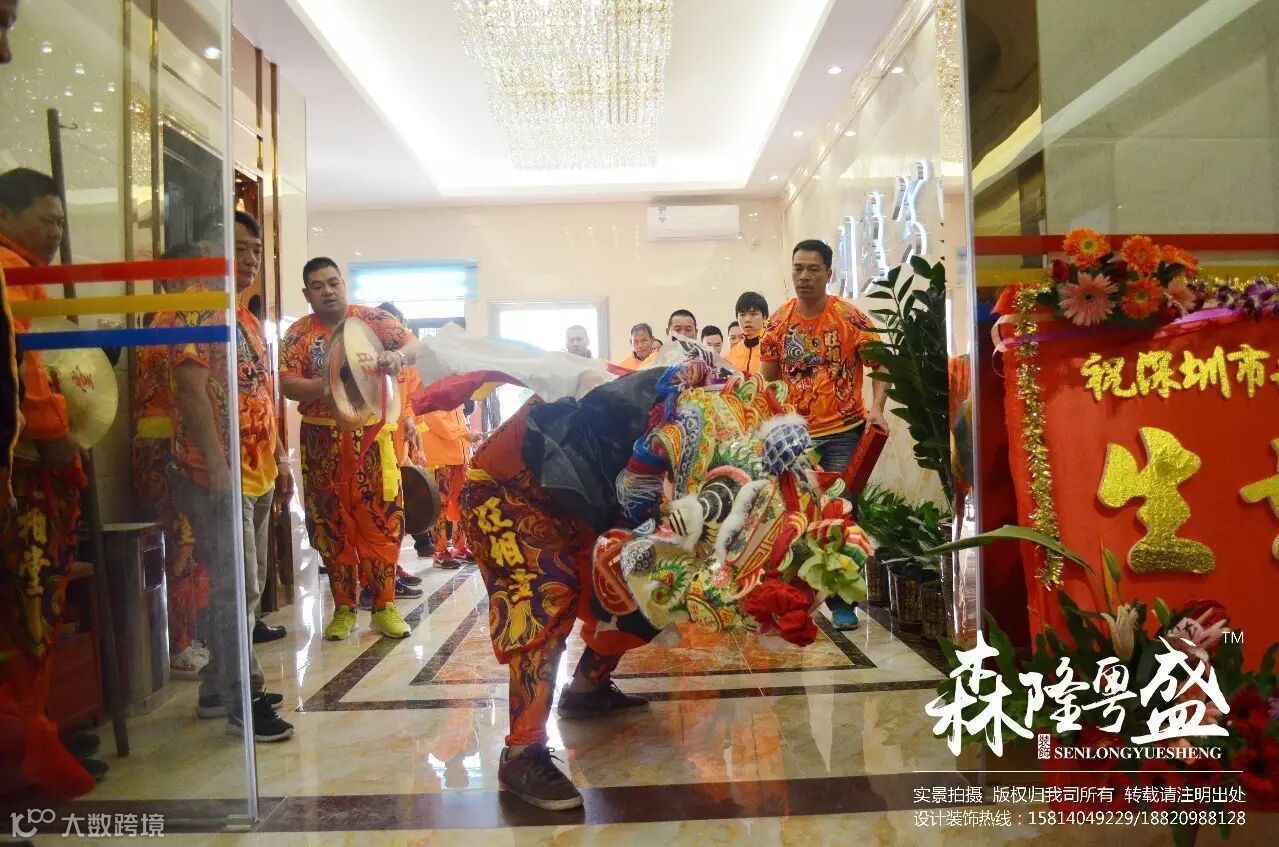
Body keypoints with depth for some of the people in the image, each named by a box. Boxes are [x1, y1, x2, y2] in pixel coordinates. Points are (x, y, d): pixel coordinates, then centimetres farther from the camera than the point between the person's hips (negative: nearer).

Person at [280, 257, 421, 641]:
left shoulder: (373, 319, 2)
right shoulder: (298, 334, 4)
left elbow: (414, 345, -8)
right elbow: (288, 384, -7)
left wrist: (397, 356, -31)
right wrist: (326, 385, -25)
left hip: (371, 434, -1)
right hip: (322, 440, 1)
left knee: (381, 520, -1)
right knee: (332, 524, 7)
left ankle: (384, 606, 10)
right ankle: (344, 609, 18)